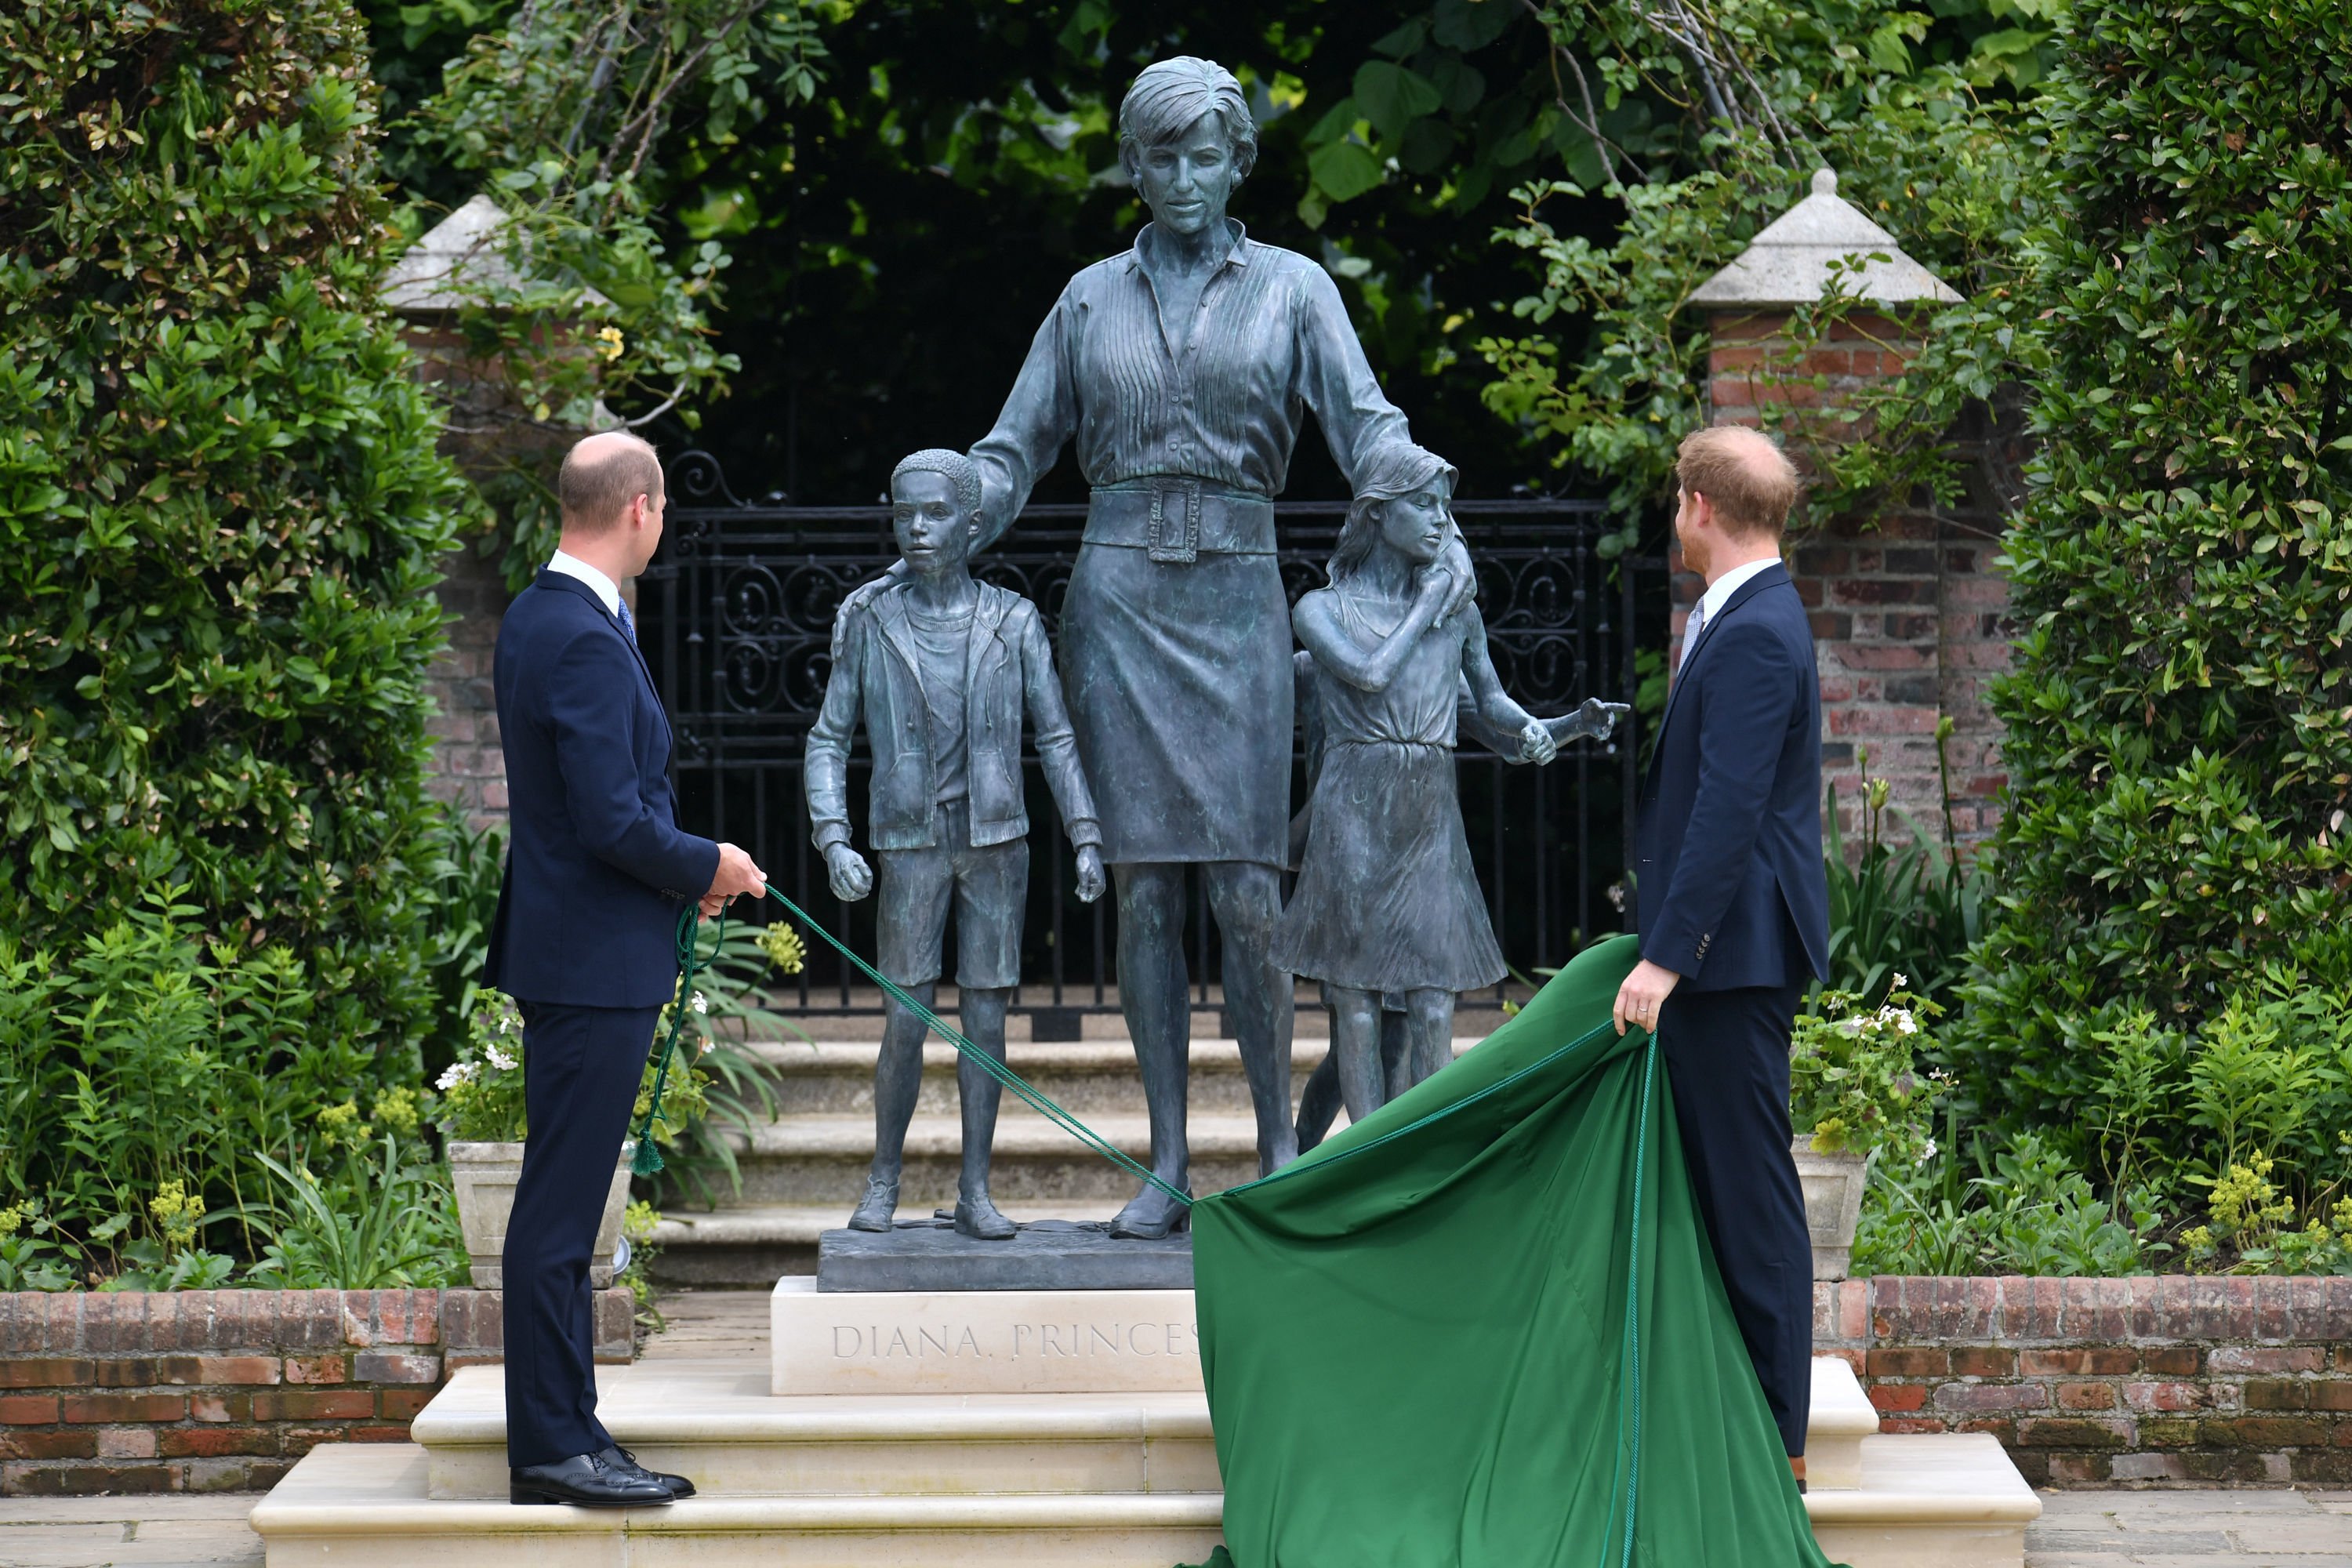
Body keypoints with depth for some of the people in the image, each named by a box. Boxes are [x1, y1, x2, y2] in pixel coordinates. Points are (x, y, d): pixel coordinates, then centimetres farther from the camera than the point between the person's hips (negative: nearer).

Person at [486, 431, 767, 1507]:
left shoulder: (534, 619, 13)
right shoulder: (587, 641, -19)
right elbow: (613, 821, -23)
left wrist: (680, 865, 14)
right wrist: (706, 868, -7)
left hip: (568, 951, 11)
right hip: (595, 963, -11)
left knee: (565, 1208, 13)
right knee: (559, 1209, -6)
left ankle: (563, 1435, 19)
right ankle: (553, 1448, -3)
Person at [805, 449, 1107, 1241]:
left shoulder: (1013, 622, 1)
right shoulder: (870, 624, 0)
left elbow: (1057, 738, 3)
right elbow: (828, 742, 3)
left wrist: (1087, 838, -6)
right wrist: (834, 842, -10)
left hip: (997, 845, 1)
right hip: (910, 847, -1)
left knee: (986, 1016, 1)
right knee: (906, 1023, -5)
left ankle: (975, 1191, 8)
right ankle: (883, 1180, 12)